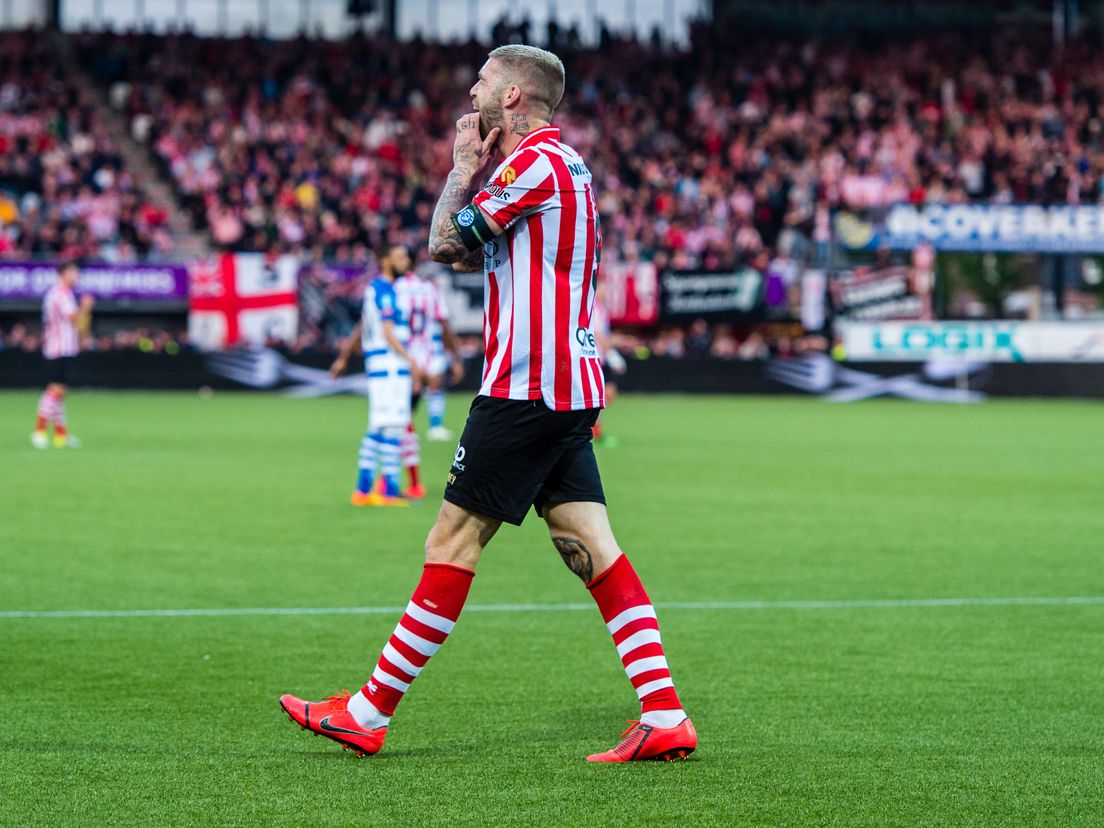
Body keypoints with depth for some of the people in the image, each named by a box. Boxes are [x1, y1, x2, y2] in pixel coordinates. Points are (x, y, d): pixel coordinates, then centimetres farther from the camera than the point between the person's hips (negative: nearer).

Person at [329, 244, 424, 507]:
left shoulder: (372, 289, 18)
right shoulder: (384, 290, -11)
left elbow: (361, 328, 26)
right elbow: (388, 332, -17)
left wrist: (343, 358, 33)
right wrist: (410, 361, -20)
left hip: (376, 366, 10)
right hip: (390, 364, -10)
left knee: (376, 430, 11)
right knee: (392, 426, -8)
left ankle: (363, 490, 12)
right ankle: (389, 490, -9)